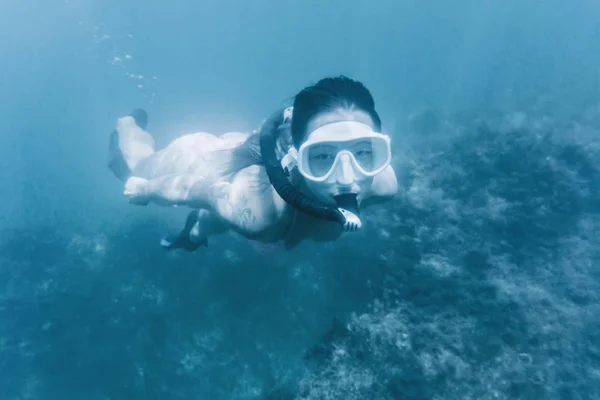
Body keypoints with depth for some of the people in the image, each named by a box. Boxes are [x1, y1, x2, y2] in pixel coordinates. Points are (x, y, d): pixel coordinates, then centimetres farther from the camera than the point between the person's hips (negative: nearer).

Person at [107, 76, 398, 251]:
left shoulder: (381, 183, -35)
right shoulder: (252, 208, -49)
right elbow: (187, 187, -30)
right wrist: (143, 189, -9)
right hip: (198, 162, -3)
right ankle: (128, 125, 62)